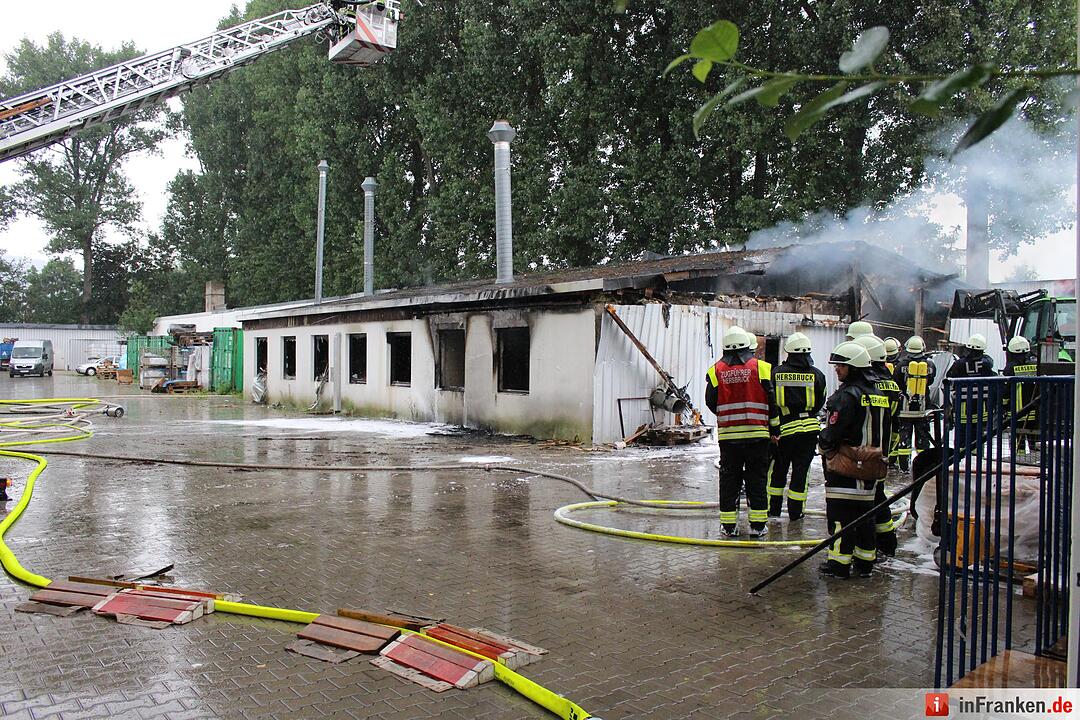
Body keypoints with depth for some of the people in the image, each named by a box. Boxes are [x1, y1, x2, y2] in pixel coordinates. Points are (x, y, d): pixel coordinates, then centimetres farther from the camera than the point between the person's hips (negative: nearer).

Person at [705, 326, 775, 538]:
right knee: (757, 478, 8)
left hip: (727, 434, 1)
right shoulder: (761, 368, -3)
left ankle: (728, 525, 11)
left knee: (729, 478, 8)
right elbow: (772, 400, -1)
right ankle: (757, 524, 11)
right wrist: (771, 426, 13)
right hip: (757, 433, -1)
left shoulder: (716, 370, 0)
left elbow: (711, 403, 4)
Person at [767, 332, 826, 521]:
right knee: (801, 470, 7)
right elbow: (819, 403, 6)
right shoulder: (817, 374, -4)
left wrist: (773, 428, 1)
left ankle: (774, 509, 19)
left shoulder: (777, 372, -6)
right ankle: (795, 512, 12)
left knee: (778, 469, 13)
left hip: (784, 429, 0)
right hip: (809, 429, 0)